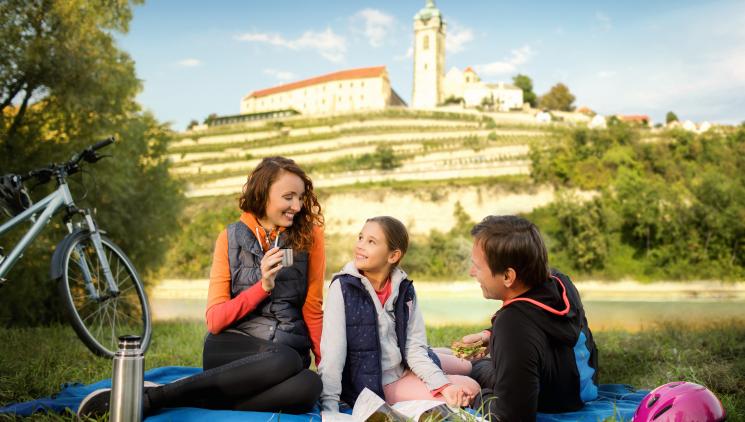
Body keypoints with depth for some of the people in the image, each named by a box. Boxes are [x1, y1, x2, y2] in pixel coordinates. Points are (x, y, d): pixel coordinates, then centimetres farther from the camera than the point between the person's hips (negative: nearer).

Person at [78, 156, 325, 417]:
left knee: (310, 386, -35)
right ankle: (152, 396, -28)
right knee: (286, 360, -37)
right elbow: (215, 320, -2)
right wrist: (263, 287, -17)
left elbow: (313, 309, 7)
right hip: (231, 350, -2)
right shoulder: (231, 238, 2)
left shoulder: (309, 235, 2)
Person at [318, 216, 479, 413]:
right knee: (467, 390, -9)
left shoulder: (404, 288, -6)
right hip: (374, 385, -5)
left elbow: (415, 348, -6)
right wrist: (330, 407, -30)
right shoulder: (342, 287, -19)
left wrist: (443, 386, -20)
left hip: (406, 367, 6)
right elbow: (332, 352, -23)